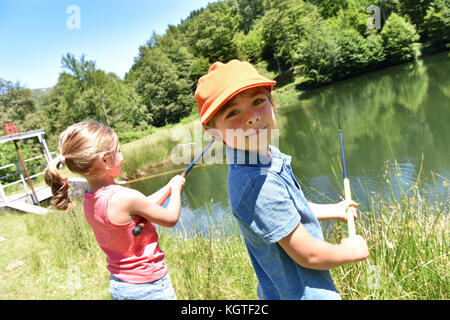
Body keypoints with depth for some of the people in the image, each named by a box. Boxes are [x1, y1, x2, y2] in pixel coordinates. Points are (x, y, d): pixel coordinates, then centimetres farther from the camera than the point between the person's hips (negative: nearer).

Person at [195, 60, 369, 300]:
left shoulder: (271, 155, -4)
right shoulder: (257, 184, -34)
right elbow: (308, 255, -25)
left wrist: (334, 210, 21)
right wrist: (352, 251, -9)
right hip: (300, 294, -8)